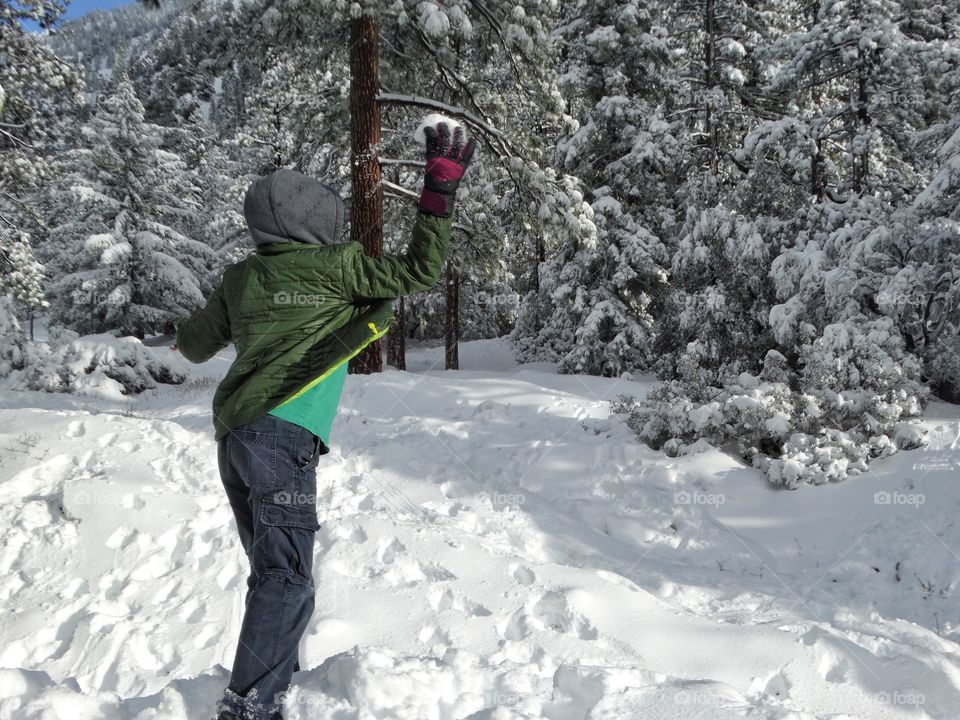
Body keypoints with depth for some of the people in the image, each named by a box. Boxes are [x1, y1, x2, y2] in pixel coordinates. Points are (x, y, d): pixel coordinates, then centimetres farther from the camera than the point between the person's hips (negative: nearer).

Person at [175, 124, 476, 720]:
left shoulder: (240, 278, 16)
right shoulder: (336, 265, -1)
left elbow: (195, 345, 26)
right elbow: (419, 272, 2)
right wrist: (442, 189, 4)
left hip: (234, 438, 8)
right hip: (281, 435, -8)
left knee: (273, 571, 18)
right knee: (287, 578, -8)